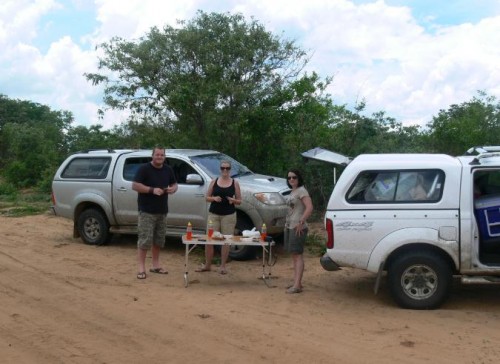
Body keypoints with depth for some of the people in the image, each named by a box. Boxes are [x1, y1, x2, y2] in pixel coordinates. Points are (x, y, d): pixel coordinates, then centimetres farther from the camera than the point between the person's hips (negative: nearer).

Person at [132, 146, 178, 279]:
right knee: (145, 240, -8)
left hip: (162, 211, 6)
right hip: (147, 211, -6)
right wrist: (152, 190, -23)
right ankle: (141, 268, -2)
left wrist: (173, 189, -5)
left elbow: (174, 184, 20)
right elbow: (135, 185, -12)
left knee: (159, 240, 11)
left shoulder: (168, 170, 11)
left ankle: (155, 265, 22)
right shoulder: (144, 168, -7)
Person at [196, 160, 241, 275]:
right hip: (213, 214, 1)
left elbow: (239, 201, 5)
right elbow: (207, 197, 8)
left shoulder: (235, 183, 2)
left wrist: (233, 200, -16)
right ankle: (207, 265, 15)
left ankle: (223, 266, 13)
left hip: (229, 215, -1)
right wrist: (214, 198, -12)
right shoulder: (214, 181, 5)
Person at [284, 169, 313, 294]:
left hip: (298, 228, -9)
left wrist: (301, 222, -24)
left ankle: (297, 285, -9)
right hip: (289, 227, 9)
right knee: (294, 255, 12)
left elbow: (309, 208, -22)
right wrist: (287, 224, 14)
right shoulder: (292, 192, 16)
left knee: (298, 255, -9)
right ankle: (296, 282, 19)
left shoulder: (301, 191, -11)